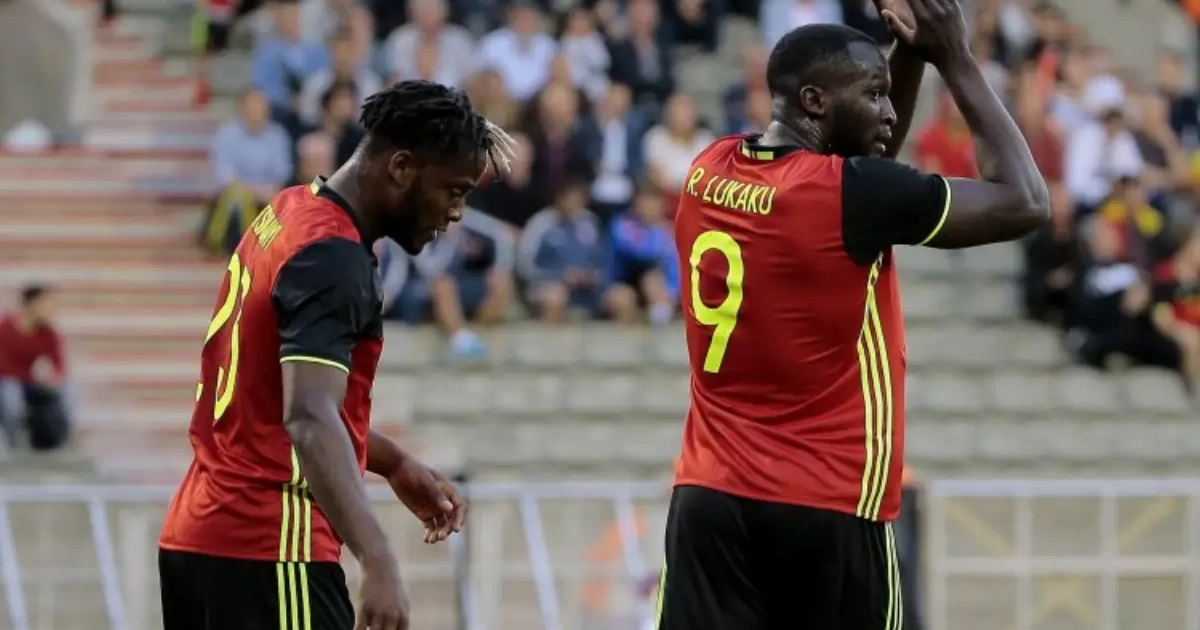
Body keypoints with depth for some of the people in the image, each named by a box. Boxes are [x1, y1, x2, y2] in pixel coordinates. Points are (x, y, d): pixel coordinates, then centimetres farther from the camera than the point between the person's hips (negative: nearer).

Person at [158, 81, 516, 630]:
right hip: (270, 550, -10)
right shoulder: (334, 260, -18)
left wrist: (394, 463, 25)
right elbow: (308, 420, -31)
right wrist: (379, 563, -41)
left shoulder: (291, 214, 12)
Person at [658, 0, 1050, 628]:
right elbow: (1024, 204, -6)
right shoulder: (848, 194, -14)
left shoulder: (708, 173, 6)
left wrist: (909, 57, 15)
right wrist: (955, 60, 0)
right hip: (828, 509, -6)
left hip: (709, 499, 6)